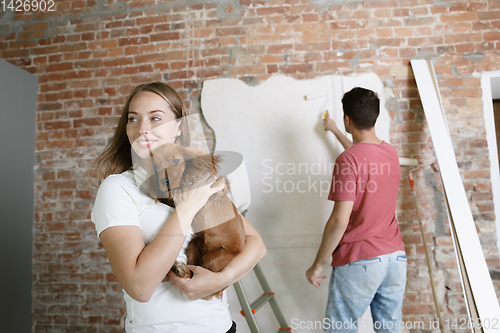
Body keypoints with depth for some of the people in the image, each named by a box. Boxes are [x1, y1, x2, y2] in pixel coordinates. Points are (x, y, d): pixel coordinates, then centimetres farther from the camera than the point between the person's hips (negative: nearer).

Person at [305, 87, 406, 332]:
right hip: (396, 257, 7)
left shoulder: (348, 159, -17)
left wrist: (318, 264, -10)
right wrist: (334, 131, 43)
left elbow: (339, 220, -21)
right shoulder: (391, 153, 6)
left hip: (359, 261, -7)